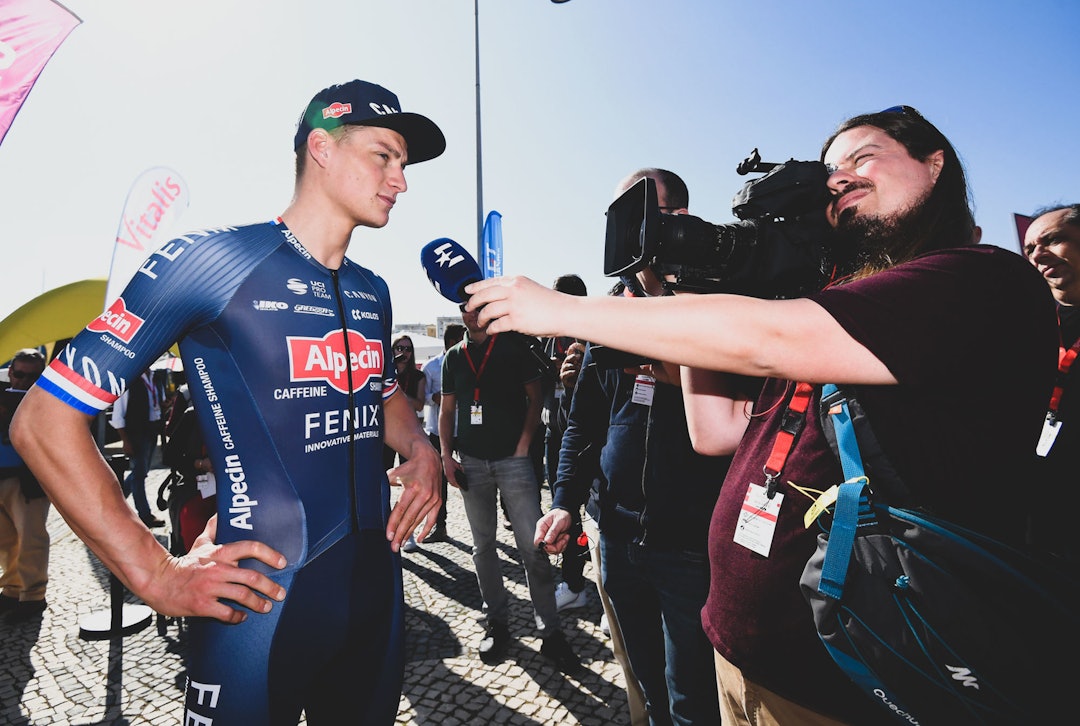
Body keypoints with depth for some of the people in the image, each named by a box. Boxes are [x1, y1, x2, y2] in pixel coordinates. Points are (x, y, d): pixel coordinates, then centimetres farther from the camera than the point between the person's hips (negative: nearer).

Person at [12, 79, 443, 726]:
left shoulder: (373, 292, 6)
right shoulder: (211, 260, -13)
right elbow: (43, 423, -10)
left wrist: (422, 452, 1)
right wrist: (158, 576, -14)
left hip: (378, 592, 7)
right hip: (261, 605, -6)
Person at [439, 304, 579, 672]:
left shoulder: (514, 347, 1)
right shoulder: (453, 357, 11)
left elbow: (535, 398, 1)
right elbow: (447, 411, 14)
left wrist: (523, 446, -8)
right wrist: (446, 455, 2)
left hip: (512, 459, -4)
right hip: (471, 463, 4)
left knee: (533, 547, -5)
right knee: (483, 546, 12)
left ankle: (550, 632, 7)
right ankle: (497, 622, 27)